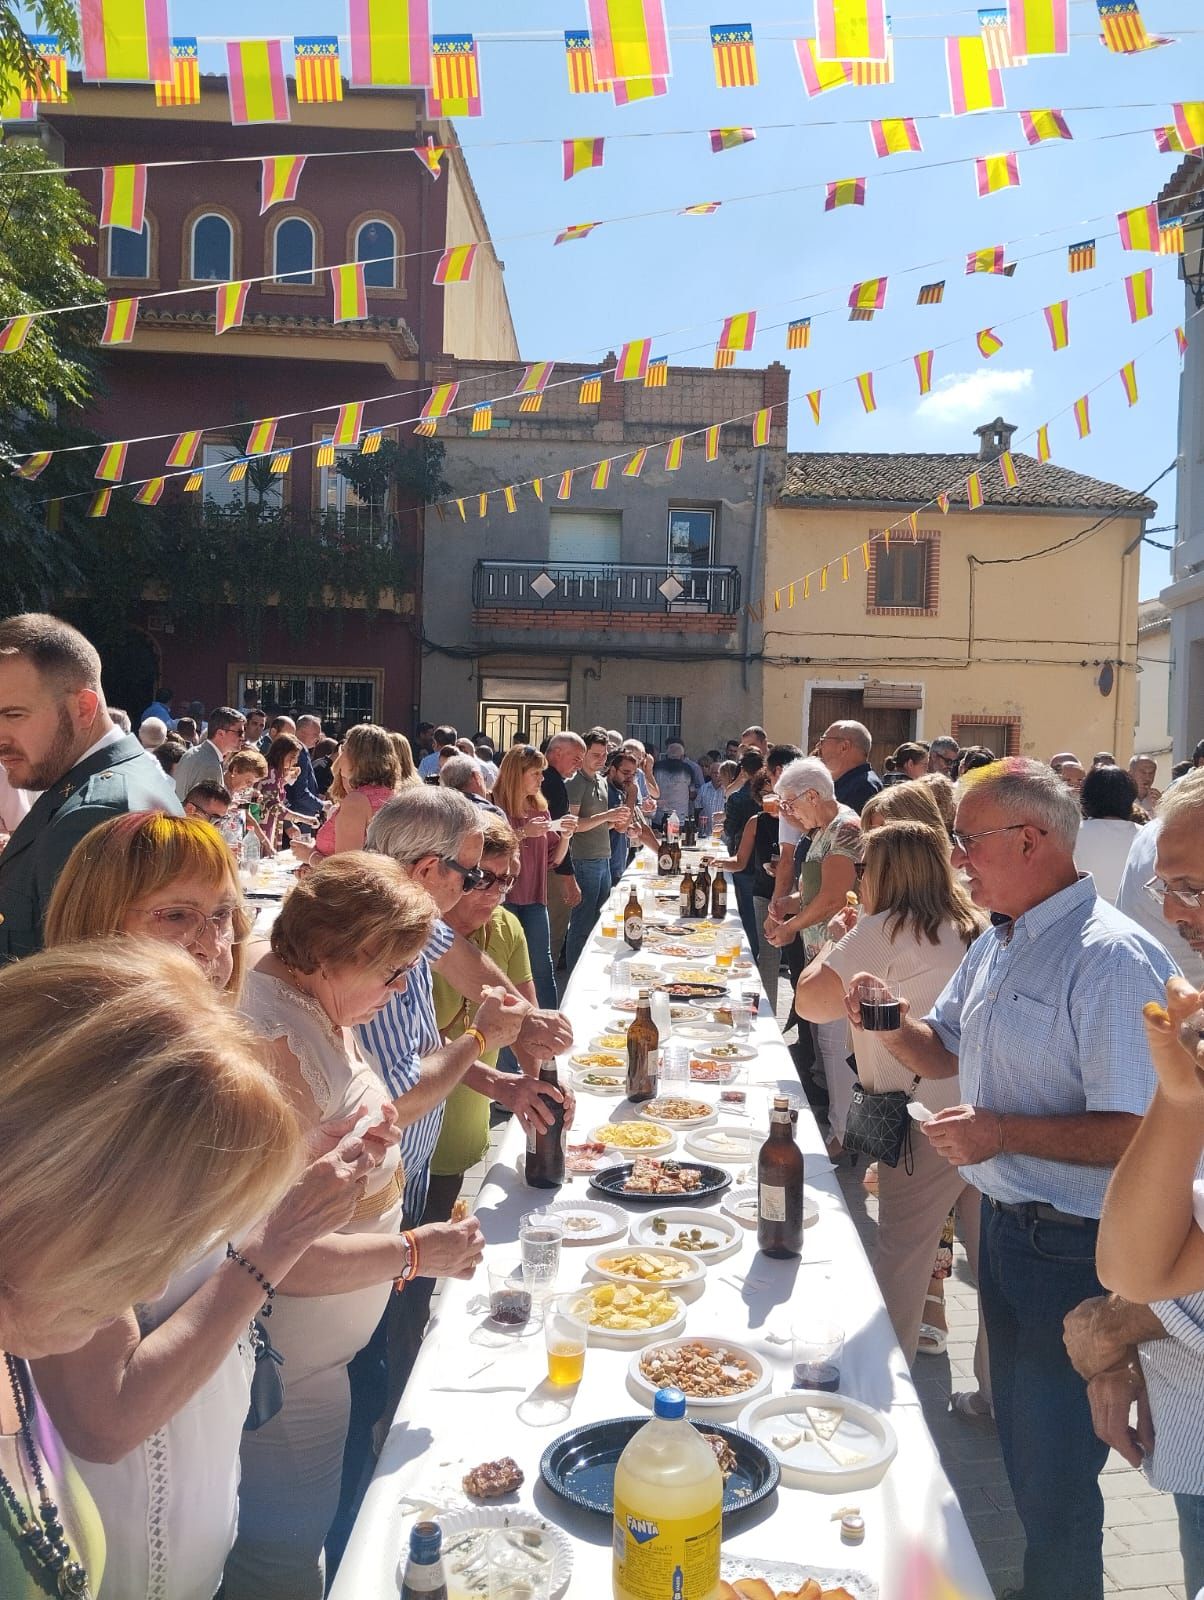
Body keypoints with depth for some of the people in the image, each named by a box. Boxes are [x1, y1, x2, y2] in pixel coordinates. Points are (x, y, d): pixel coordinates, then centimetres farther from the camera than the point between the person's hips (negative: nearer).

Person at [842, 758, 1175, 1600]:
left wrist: (1006, 1132, -29)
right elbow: (945, 1052, 16)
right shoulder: (997, 944, 6)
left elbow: (1141, 1134, -26)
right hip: (1005, 1223, 9)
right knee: (1019, 1443, 26)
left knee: (1052, 1476, 6)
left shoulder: (1110, 957, -23)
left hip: (1075, 1248, -9)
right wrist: (891, 1024, -3)